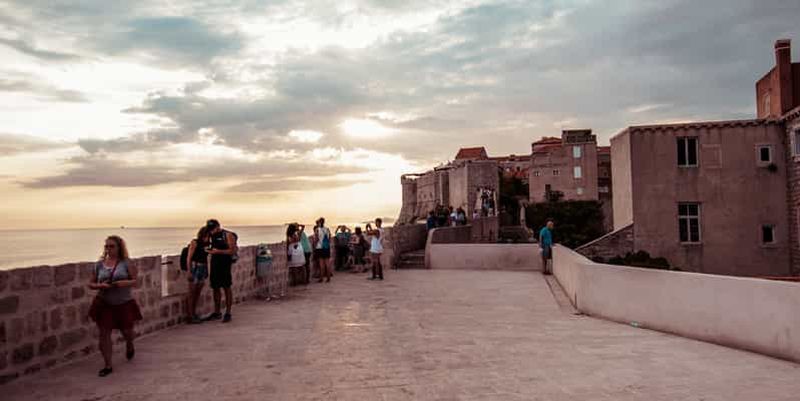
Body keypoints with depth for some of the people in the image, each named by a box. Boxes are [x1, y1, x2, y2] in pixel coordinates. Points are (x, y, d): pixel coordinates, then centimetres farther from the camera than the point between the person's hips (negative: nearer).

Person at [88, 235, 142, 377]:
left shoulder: (126, 263, -5)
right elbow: (90, 284, 7)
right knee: (104, 334, -2)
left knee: (127, 331, 11)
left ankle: (129, 346, 48)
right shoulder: (99, 265, 3)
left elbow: (135, 280, -6)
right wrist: (100, 285, -14)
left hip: (124, 303, -1)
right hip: (104, 304, 1)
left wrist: (125, 283, -25)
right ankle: (108, 366, 9)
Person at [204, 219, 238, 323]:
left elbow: (232, 251, -15)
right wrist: (209, 251, 3)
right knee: (216, 288, 10)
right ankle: (217, 312, 20)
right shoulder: (213, 236, 12)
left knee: (226, 288, -2)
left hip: (225, 265, -7)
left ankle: (228, 313, 4)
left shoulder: (228, 235, -9)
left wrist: (218, 251, -22)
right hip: (214, 264, 7)